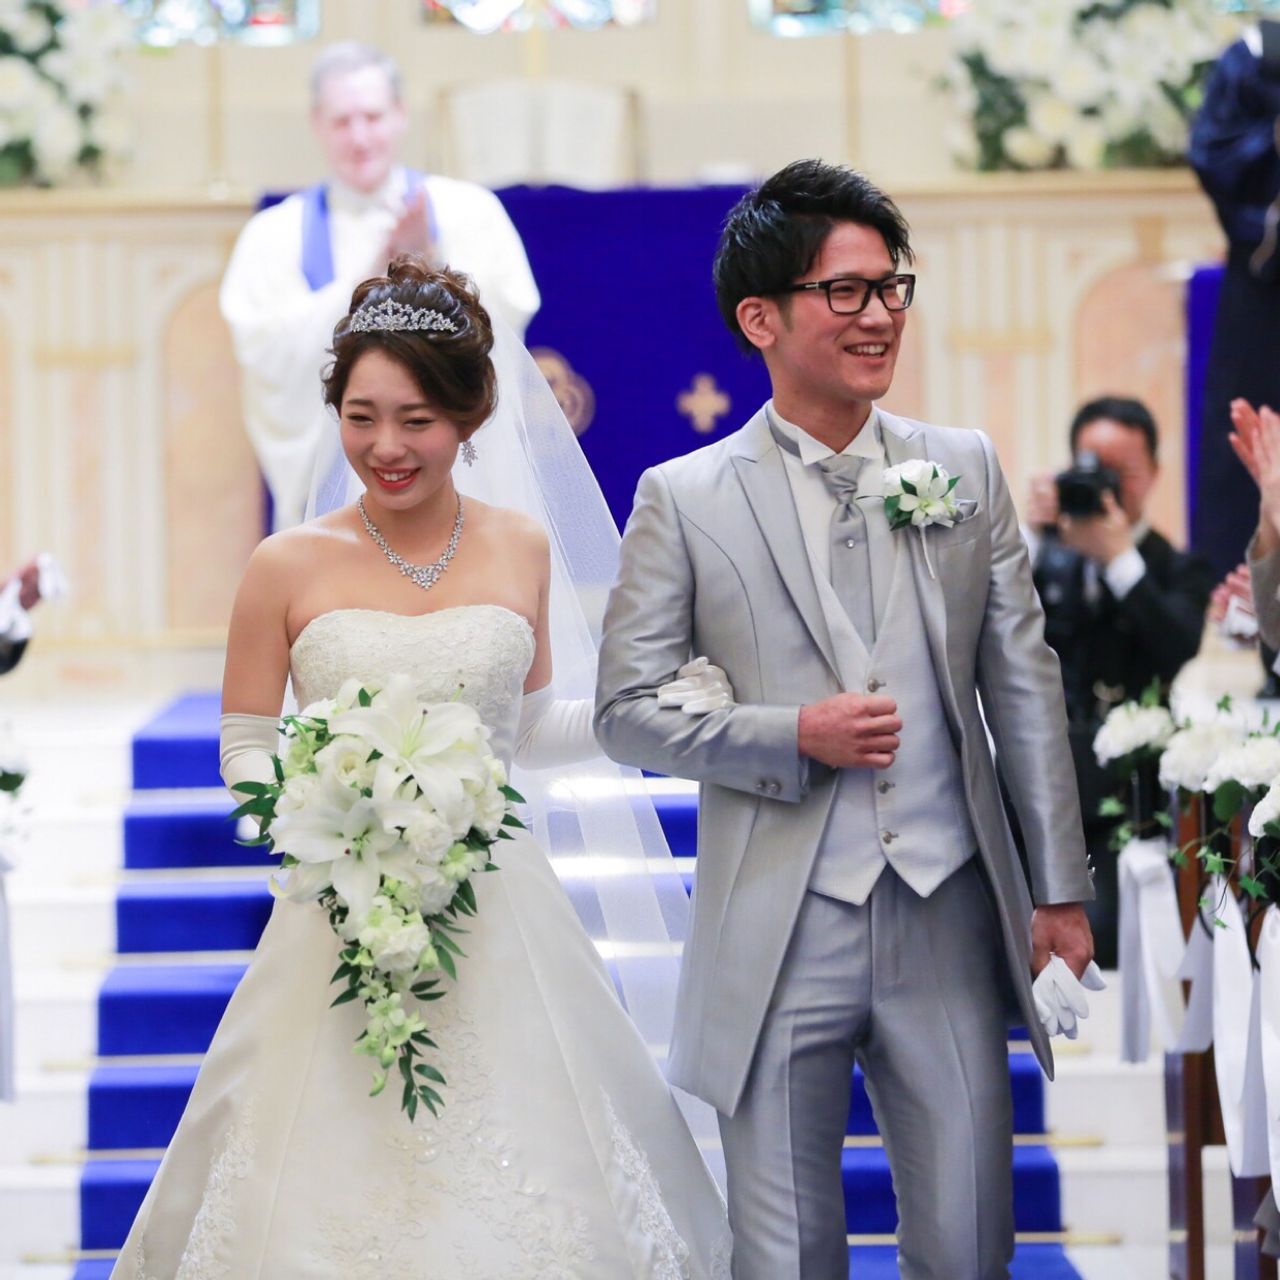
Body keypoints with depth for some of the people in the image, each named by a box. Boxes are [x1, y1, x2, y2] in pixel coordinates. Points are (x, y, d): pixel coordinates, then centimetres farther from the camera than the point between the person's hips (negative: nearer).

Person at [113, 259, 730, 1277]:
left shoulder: (520, 550, 4)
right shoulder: (291, 567, -3)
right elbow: (245, 748, 3)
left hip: (498, 914, 2)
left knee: (520, 1183, 4)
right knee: (340, 1189, 0)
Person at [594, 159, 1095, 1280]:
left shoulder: (966, 469, 7)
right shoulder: (683, 500, -1)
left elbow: (1025, 685, 9)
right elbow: (628, 710, 0)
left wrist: (1061, 888, 6)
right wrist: (793, 736, -14)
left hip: (949, 922, 2)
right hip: (781, 934, -2)